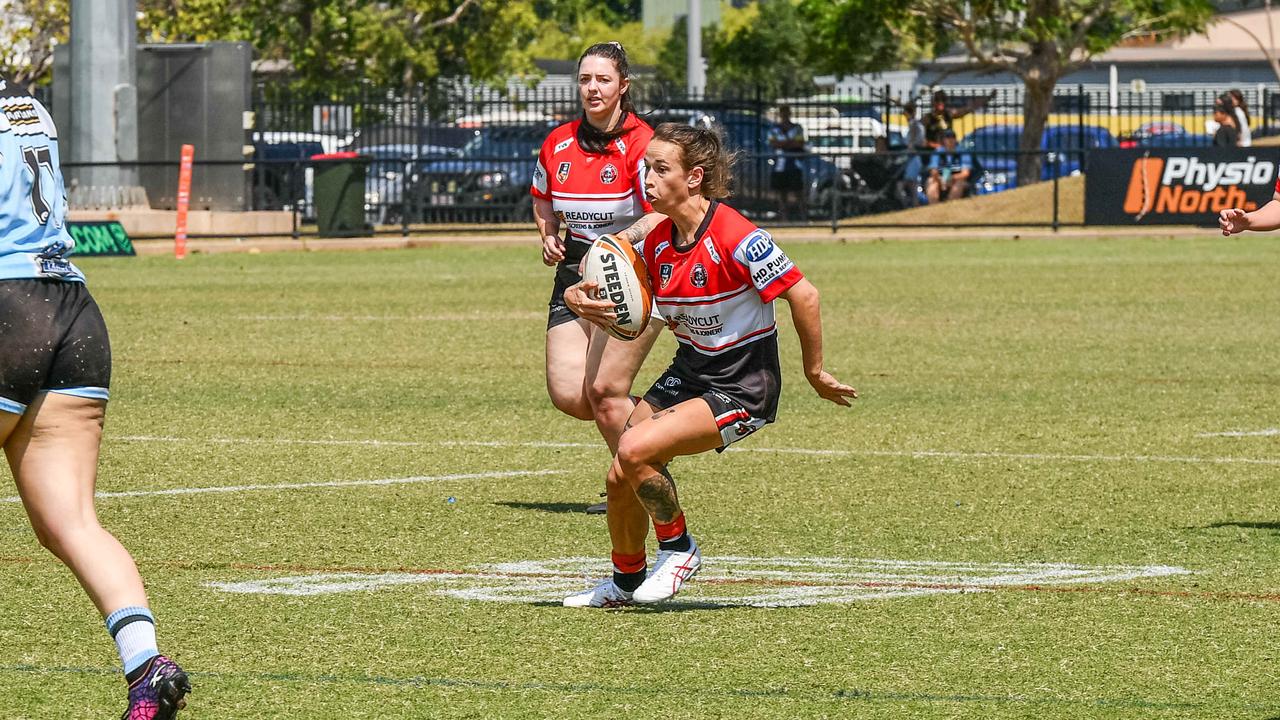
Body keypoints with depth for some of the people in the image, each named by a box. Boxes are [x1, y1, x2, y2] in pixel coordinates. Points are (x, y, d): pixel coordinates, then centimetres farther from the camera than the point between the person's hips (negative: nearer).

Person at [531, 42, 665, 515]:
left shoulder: (640, 144, -13)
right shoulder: (559, 143, 7)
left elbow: (661, 215, -24)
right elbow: (541, 198, 27)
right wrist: (549, 236, 8)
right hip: (575, 271, 6)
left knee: (604, 391, -13)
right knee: (568, 395, -6)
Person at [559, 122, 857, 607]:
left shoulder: (735, 238, -24)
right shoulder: (657, 242, -1)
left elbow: (803, 296, -20)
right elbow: (609, 292, 8)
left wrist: (815, 373, -12)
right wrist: (579, 298, -17)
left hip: (742, 387, -8)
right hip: (687, 373, 8)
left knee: (634, 450, -25)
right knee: (620, 479, 4)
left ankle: (678, 549, -1)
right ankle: (625, 581, 30)